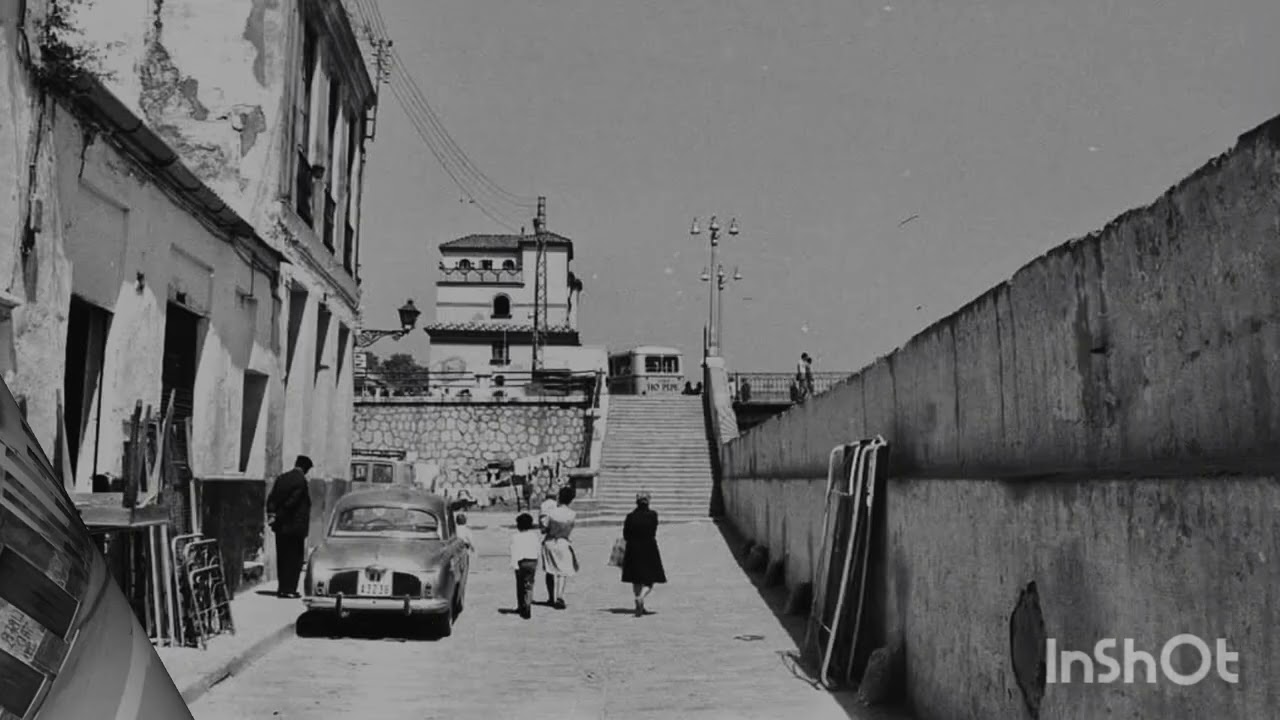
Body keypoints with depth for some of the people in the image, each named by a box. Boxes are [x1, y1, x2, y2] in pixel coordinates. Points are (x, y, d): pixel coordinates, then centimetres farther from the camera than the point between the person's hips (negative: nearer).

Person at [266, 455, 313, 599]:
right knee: (294, 558, 1)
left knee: (282, 558, 13)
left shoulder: (281, 478, 9)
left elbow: (271, 498, 4)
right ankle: (289, 589, -2)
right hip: (296, 527, -7)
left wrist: (271, 514, -3)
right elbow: (291, 502, -16)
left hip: (280, 527, 7)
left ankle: (282, 588, 17)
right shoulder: (301, 481, -13)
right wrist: (277, 517, -7)